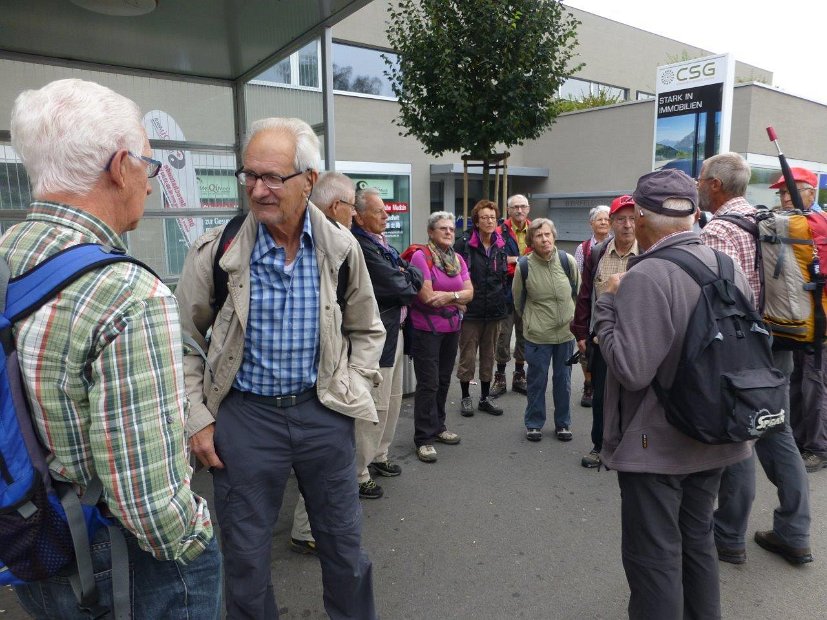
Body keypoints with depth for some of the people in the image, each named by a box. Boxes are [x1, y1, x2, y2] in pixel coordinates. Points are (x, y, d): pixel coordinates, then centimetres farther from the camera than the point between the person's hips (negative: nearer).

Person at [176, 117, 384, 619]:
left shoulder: (341, 249, -4)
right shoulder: (216, 251, -9)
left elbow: (366, 330, 9)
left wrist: (353, 390, -1)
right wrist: (197, 419, -3)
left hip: (324, 411, 2)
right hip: (245, 414, -1)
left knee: (345, 545, 17)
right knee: (246, 557, 15)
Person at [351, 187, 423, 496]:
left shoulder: (381, 242, 11)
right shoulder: (362, 247, -21)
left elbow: (412, 272, 9)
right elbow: (399, 288, -22)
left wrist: (408, 275, -12)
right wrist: (410, 284, -1)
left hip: (394, 331, 10)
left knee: (392, 400, 21)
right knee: (375, 406, -1)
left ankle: (378, 456, 38)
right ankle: (358, 475, 13)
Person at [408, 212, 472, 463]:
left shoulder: (458, 259, 9)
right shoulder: (421, 256, -11)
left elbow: (469, 293, 1)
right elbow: (427, 296, -19)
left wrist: (448, 296, -17)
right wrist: (458, 298, -8)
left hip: (452, 329, 6)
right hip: (427, 329, -6)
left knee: (443, 381, 14)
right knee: (428, 383, -4)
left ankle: (438, 426, 29)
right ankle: (424, 438, 5)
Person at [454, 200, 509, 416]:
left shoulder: (500, 246, 9)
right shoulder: (464, 244, -7)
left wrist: (502, 301, 14)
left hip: (493, 309, 5)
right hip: (470, 309, -4)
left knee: (489, 355, 12)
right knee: (467, 355, 2)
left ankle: (485, 397, 24)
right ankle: (466, 397, 17)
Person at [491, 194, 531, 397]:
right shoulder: (501, 232, -6)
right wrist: (517, 259, -14)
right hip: (506, 291, -4)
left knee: (524, 334, 12)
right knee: (503, 334, 2)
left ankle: (519, 376, 26)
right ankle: (500, 377, 14)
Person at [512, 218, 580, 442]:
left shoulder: (568, 261, -6)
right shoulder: (524, 266, -10)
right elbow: (518, 300, 5)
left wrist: (572, 318, 13)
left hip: (566, 331, 2)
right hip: (537, 335, -2)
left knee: (563, 380, 14)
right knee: (537, 380, 9)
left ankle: (563, 423, 31)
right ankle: (534, 423, 27)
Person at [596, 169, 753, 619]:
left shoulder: (647, 276, -24)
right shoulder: (732, 269, 0)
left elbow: (631, 370, -29)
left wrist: (608, 303, -17)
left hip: (655, 445, -8)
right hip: (712, 439, 8)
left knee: (653, 555, 9)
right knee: (697, 540, 25)